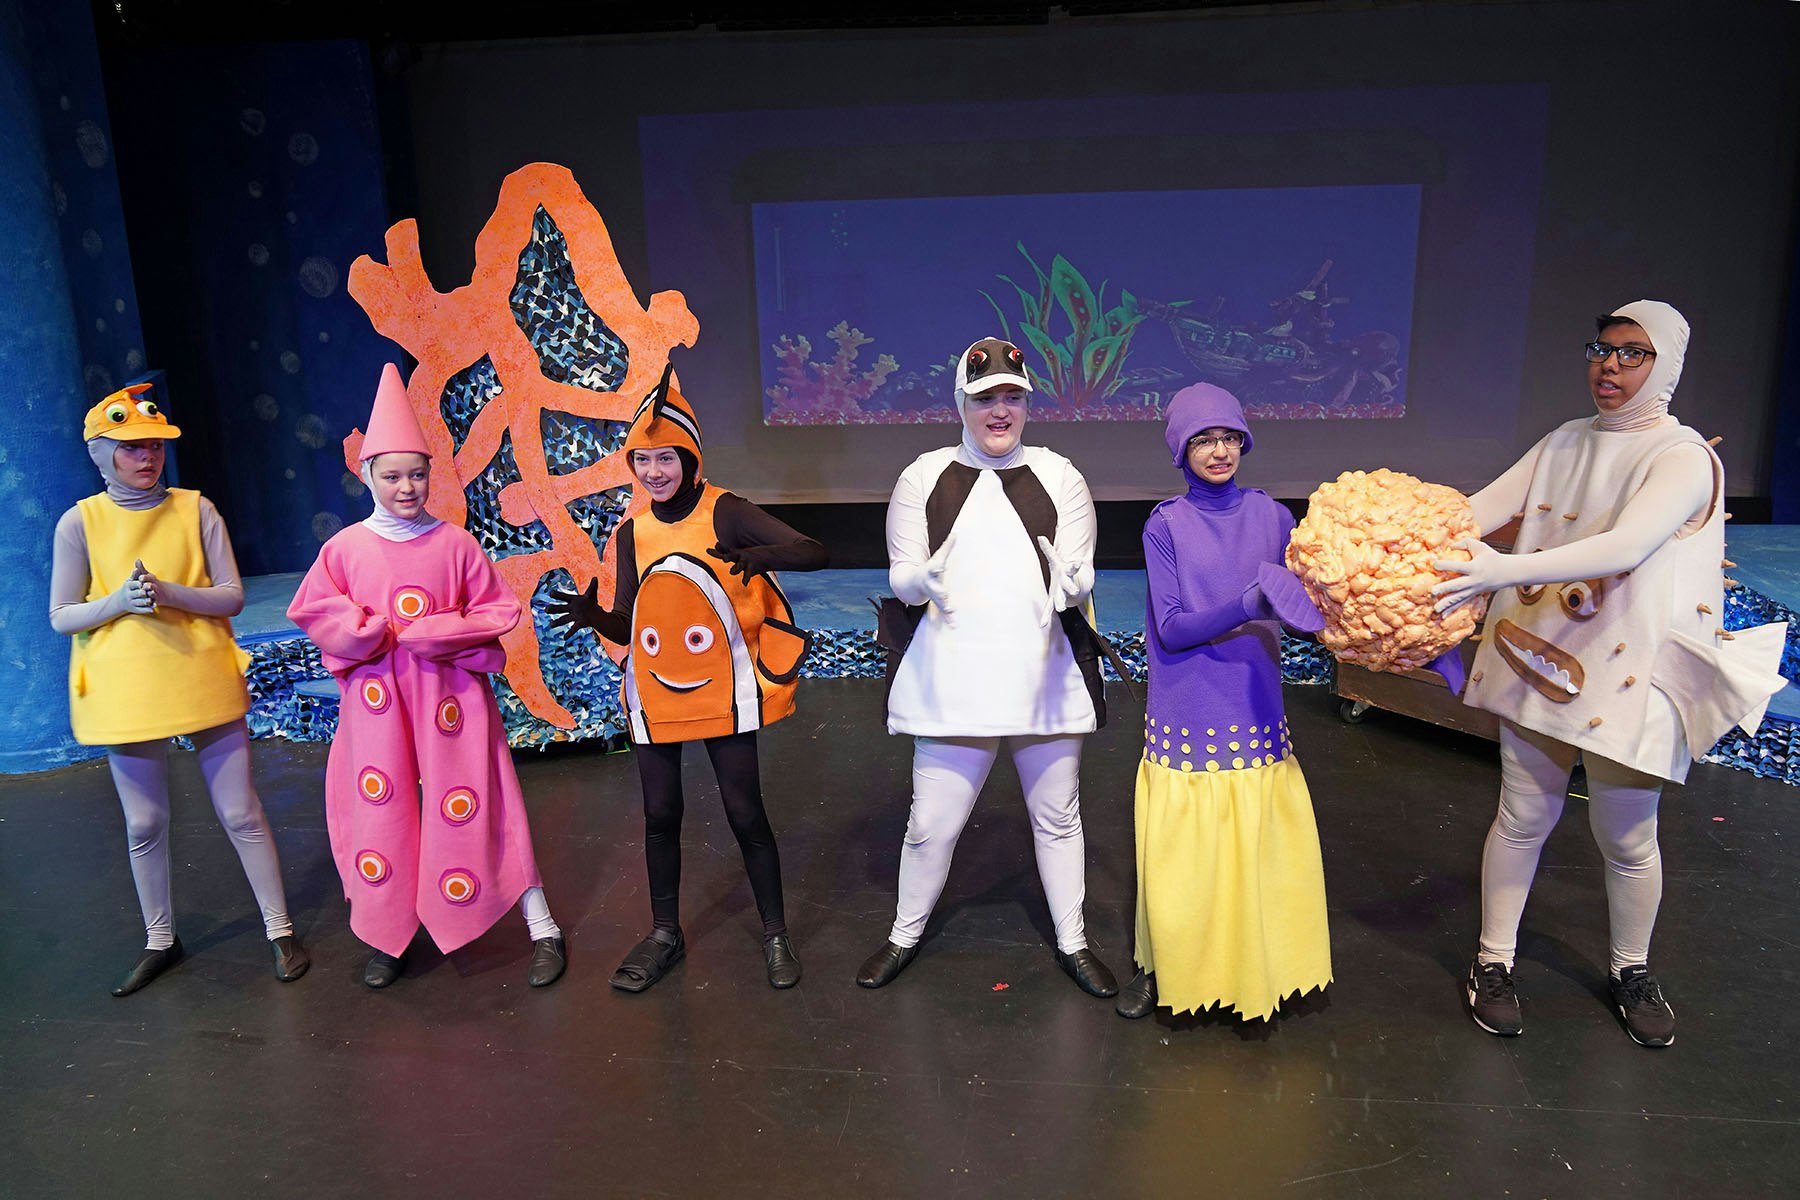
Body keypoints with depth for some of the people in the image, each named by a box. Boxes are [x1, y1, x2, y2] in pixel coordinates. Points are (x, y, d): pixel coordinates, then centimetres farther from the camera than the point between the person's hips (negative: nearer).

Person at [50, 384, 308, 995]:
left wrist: (169, 592, -19)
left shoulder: (195, 509, -1)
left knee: (241, 813, 3)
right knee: (144, 825, 12)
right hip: (126, 691, 1)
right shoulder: (80, 522, -1)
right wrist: (118, 601, -17)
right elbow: (61, 616, 1)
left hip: (204, 681, -1)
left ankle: (280, 931, 15)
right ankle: (160, 941, 31)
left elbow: (232, 597, -3)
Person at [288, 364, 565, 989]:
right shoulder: (345, 547, 0)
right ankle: (387, 938, 28)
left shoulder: (456, 543, -3)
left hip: (449, 691, -2)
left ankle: (543, 930, 10)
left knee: (472, 807, 0)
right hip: (376, 696, 2)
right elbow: (313, 611, 4)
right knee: (379, 809, 8)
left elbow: (497, 612, -1)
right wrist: (376, 633, -11)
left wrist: (436, 634, -14)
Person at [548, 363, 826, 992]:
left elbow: (814, 552, -18)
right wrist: (593, 615, -14)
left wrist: (762, 555, -38)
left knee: (745, 812, 3)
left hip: (723, 692, -4)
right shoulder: (631, 533, 5)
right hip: (655, 697, 4)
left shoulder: (725, 512, -8)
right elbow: (628, 628, 7)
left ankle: (776, 934, 21)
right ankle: (665, 934, 31)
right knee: (660, 813, 12)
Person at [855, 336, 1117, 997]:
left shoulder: (1058, 476, 4)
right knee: (931, 823, 5)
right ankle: (905, 934, 30)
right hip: (955, 678, -1)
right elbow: (901, 577, 3)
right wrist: (927, 579, -21)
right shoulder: (924, 477, 3)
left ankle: (1072, 942, 33)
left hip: (1044, 675, 1)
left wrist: (1068, 583, -21)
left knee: (1057, 817, 14)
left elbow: (1082, 574, 3)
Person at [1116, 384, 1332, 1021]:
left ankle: (1258, 964, 29)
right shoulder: (1166, 525, -4)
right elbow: (1172, 629, -10)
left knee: (1262, 844, 6)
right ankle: (1164, 966, 27)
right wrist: (1245, 607, -24)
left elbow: (1299, 597, 8)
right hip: (1187, 716, -2)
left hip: (1256, 707, 2)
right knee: (1181, 853, 4)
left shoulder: (1270, 516, 4)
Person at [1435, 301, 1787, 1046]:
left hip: (1627, 671, -4)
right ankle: (1493, 963, 26)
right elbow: (1482, 507, 0)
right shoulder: (1566, 442, 6)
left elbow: (1625, 546, -29)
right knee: (1523, 818, 11)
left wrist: (1504, 570, -41)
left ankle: (1633, 972, 35)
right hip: (1538, 656, 4)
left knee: (1626, 838, 10)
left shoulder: (1685, 458, -12)